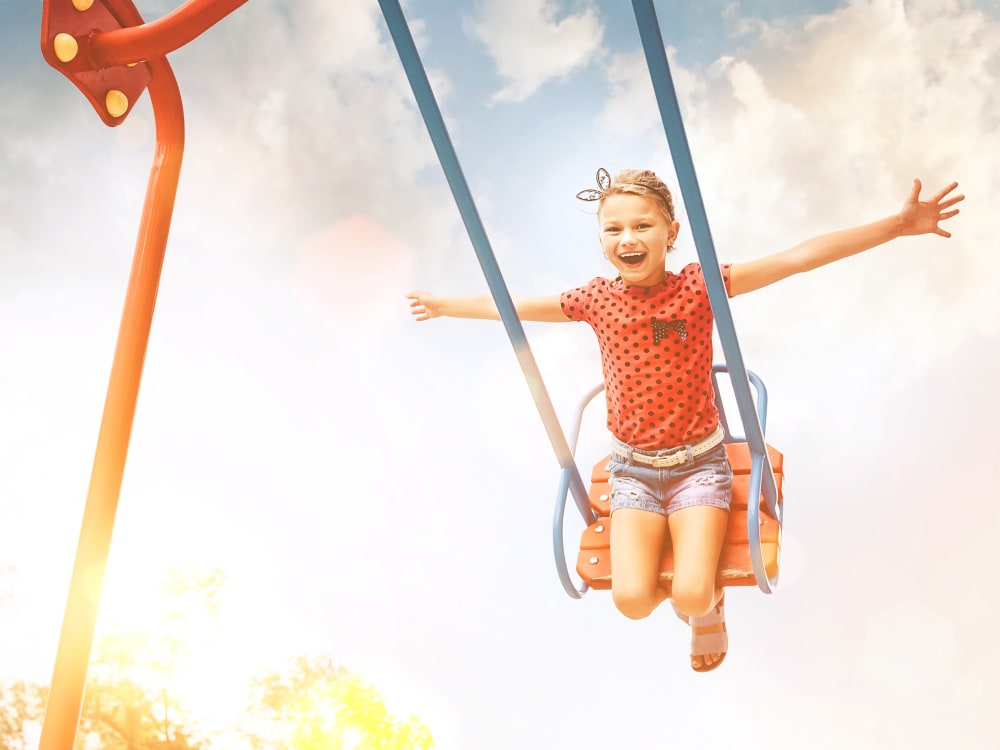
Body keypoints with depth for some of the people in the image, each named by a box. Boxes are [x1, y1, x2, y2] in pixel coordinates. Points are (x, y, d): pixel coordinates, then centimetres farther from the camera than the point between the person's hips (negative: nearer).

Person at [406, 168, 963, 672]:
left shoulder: (698, 285, -13)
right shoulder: (597, 300, -6)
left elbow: (800, 257, -21)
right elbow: (512, 307, 10)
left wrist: (898, 225, -27)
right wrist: (442, 305, 20)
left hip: (699, 461, -2)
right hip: (634, 466, 2)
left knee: (692, 593, -19)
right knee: (632, 599, -14)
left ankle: (710, 608, 22)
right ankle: (678, 587, 24)